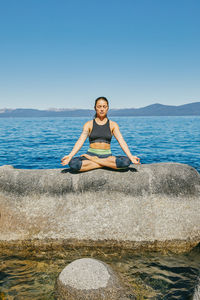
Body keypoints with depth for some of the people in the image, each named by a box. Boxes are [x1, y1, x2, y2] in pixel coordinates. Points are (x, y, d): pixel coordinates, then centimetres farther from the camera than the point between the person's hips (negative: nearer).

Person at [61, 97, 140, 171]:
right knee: (73, 163, -31)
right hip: (91, 154, 0)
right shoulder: (89, 124, 6)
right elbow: (80, 141, -5)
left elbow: (121, 141, -2)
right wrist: (70, 155, -21)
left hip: (107, 156, 1)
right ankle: (108, 164, -18)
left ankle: (93, 160, -17)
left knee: (126, 161, -30)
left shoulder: (113, 125, 8)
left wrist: (130, 156, -17)